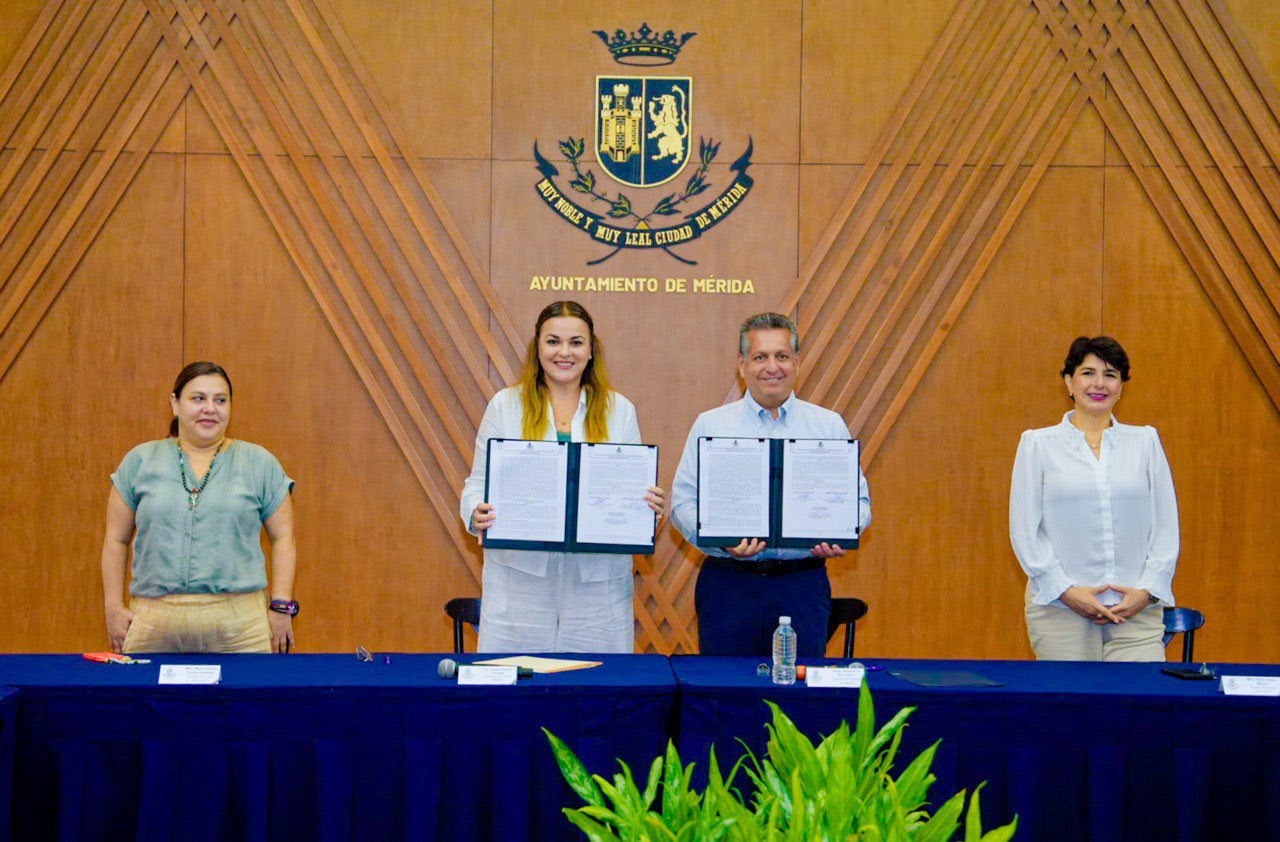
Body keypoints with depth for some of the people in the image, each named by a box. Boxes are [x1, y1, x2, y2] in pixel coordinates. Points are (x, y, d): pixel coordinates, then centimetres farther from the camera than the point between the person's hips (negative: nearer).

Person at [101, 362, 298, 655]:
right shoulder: (140, 461, 10)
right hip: (153, 624, 1)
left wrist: (281, 607, 0)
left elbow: (283, 539, 8)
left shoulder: (259, 463, 8)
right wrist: (114, 608, 5)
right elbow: (116, 540, 12)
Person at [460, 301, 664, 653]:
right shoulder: (505, 405, 8)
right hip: (519, 580, -1)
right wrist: (477, 515, -15)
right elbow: (479, 483, 6)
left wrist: (650, 505, -13)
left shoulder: (619, 410, 11)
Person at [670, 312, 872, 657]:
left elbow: (857, 500, 9)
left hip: (803, 586, 1)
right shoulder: (709, 425, 7)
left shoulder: (830, 426, 10)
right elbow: (683, 502, 2)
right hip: (729, 585, -1)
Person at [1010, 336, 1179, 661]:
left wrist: (1147, 589, -4)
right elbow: (1025, 529, 2)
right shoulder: (1038, 444, 7)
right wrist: (1066, 591, -9)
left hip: (1136, 609, 1)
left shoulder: (1145, 442, 13)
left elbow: (1166, 525, 9)